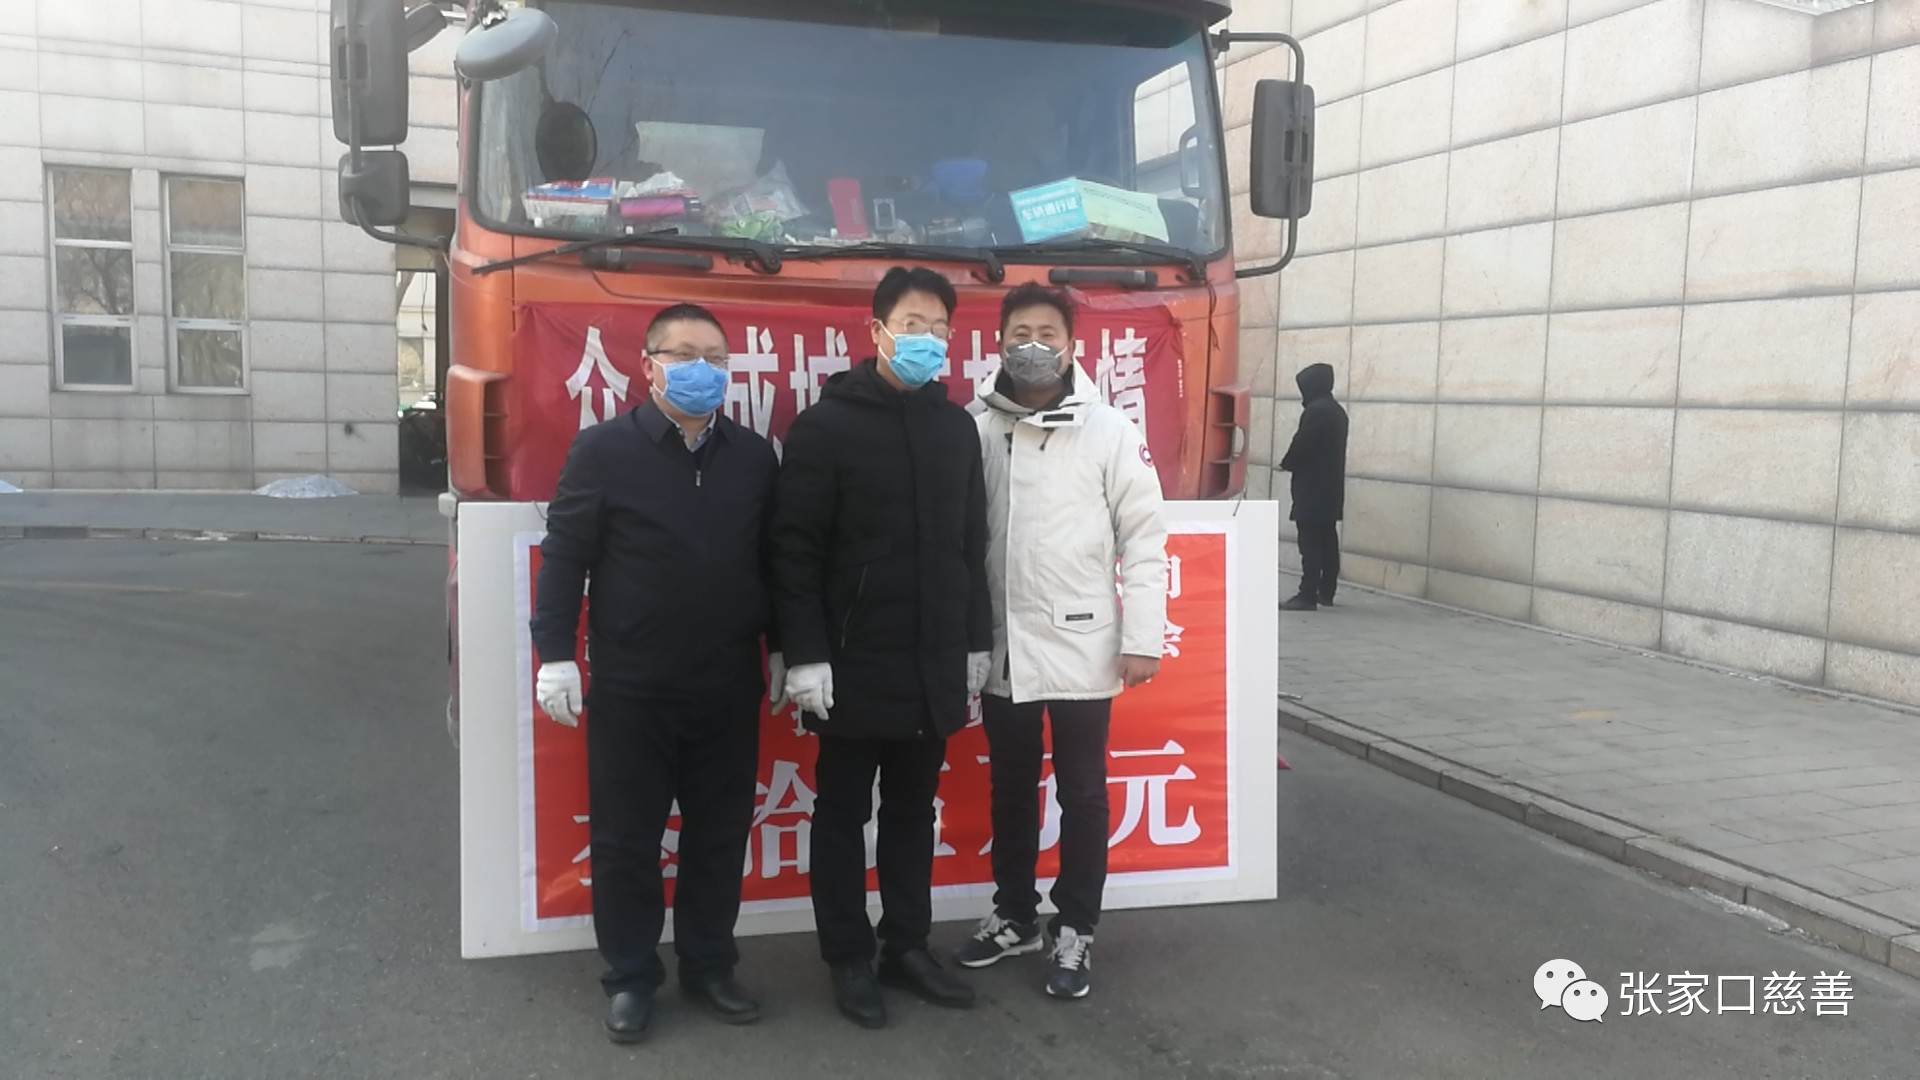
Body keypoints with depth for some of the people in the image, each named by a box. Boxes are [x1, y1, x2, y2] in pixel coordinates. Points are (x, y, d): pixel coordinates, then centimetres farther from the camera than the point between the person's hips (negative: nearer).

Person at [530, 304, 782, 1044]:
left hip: (728, 688, 3)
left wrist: (782, 646, 12)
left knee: (720, 836, 12)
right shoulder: (605, 449, -4)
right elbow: (564, 554, -4)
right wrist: (556, 654, -9)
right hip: (629, 689, -3)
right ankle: (630, 977, 25)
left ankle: (708, 967, 29)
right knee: (626, 839, 8)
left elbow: (775, 560, 13)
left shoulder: (755, 457, 6)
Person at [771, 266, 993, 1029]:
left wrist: (977, 641, 13)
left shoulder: (956, 426, 10)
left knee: (913, 811, 14)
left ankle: (906, 947, 27)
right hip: (855, 666, -5)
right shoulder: (827, 423, -7)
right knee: (843, 815, 8)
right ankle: (849, 960, 20)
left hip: (935, 666, 5)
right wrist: (805, 655, -15)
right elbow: (794, 551, -10)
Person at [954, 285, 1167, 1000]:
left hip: (1082, 647, -2)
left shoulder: (1110, 431, -6)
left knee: (1081, 793, 9)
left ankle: (1075, 929, 25)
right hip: (1001, 649, 3)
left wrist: (1143, 638, -9)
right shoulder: (978, 432, 0)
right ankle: (1014, 915, 34)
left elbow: (1145, 538, -5)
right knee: (1011, 791, 17)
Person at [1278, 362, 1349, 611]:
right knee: (1328, 541, 12)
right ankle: (1326, 591, 18)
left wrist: (1286, 463, 2)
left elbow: (1301, 446, -17)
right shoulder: (1337, 411, 15)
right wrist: (1293, 462, 14)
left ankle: (1308, 595, -12)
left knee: (1311, 543, -10)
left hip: (1312, 489, -10)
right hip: (1331, 488, 10)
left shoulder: (1315, 411, -16)